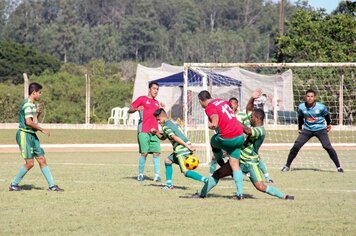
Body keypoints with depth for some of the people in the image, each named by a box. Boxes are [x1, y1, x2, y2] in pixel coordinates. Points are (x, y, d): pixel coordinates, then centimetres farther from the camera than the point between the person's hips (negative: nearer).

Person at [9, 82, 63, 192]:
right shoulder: (27, 104, -16)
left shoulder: (33, 104, 15)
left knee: (42, 160, 6)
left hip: (32, 135, 10)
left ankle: (52, 185, 6)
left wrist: (38, 113, 3)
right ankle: (14, 185, 4)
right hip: (24, 135, -10)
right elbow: (28, 122, -25)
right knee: (29, 163, -9)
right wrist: (42, 130, -16)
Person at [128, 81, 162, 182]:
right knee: (144, 153, -8)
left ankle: (157, 175, -5)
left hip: (154, 131, 5)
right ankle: (140, 174, 3)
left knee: (156, 152, -4)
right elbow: (130, 110, 0)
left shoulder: (156, 102, 21)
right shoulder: (142, 99, 3)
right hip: (143, 131, -5)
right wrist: (137, 109, -20)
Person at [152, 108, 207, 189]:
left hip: (181, 149, -10)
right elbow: (163, 137, 34)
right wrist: (156, 133, 17)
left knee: (186, 172, -16)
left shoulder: (165, 126, -5)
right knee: (168, 160, 25)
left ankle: (206, 180, -33)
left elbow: (174, 137, -20)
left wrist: (187, 146, -25)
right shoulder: (172, 123, 24)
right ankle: (169, 184, 27)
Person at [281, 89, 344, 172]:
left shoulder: (321, 107, -17)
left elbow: (327, 115, 5)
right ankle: (287, 166, 5)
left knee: (328, 147, -14)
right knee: (296, 146, -7)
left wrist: (329, 124, 16)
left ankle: (338, 167, -5)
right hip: (307, 130, 2)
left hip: (320, 129, -2)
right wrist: (300, 127, 18)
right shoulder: (301, 107, -10)